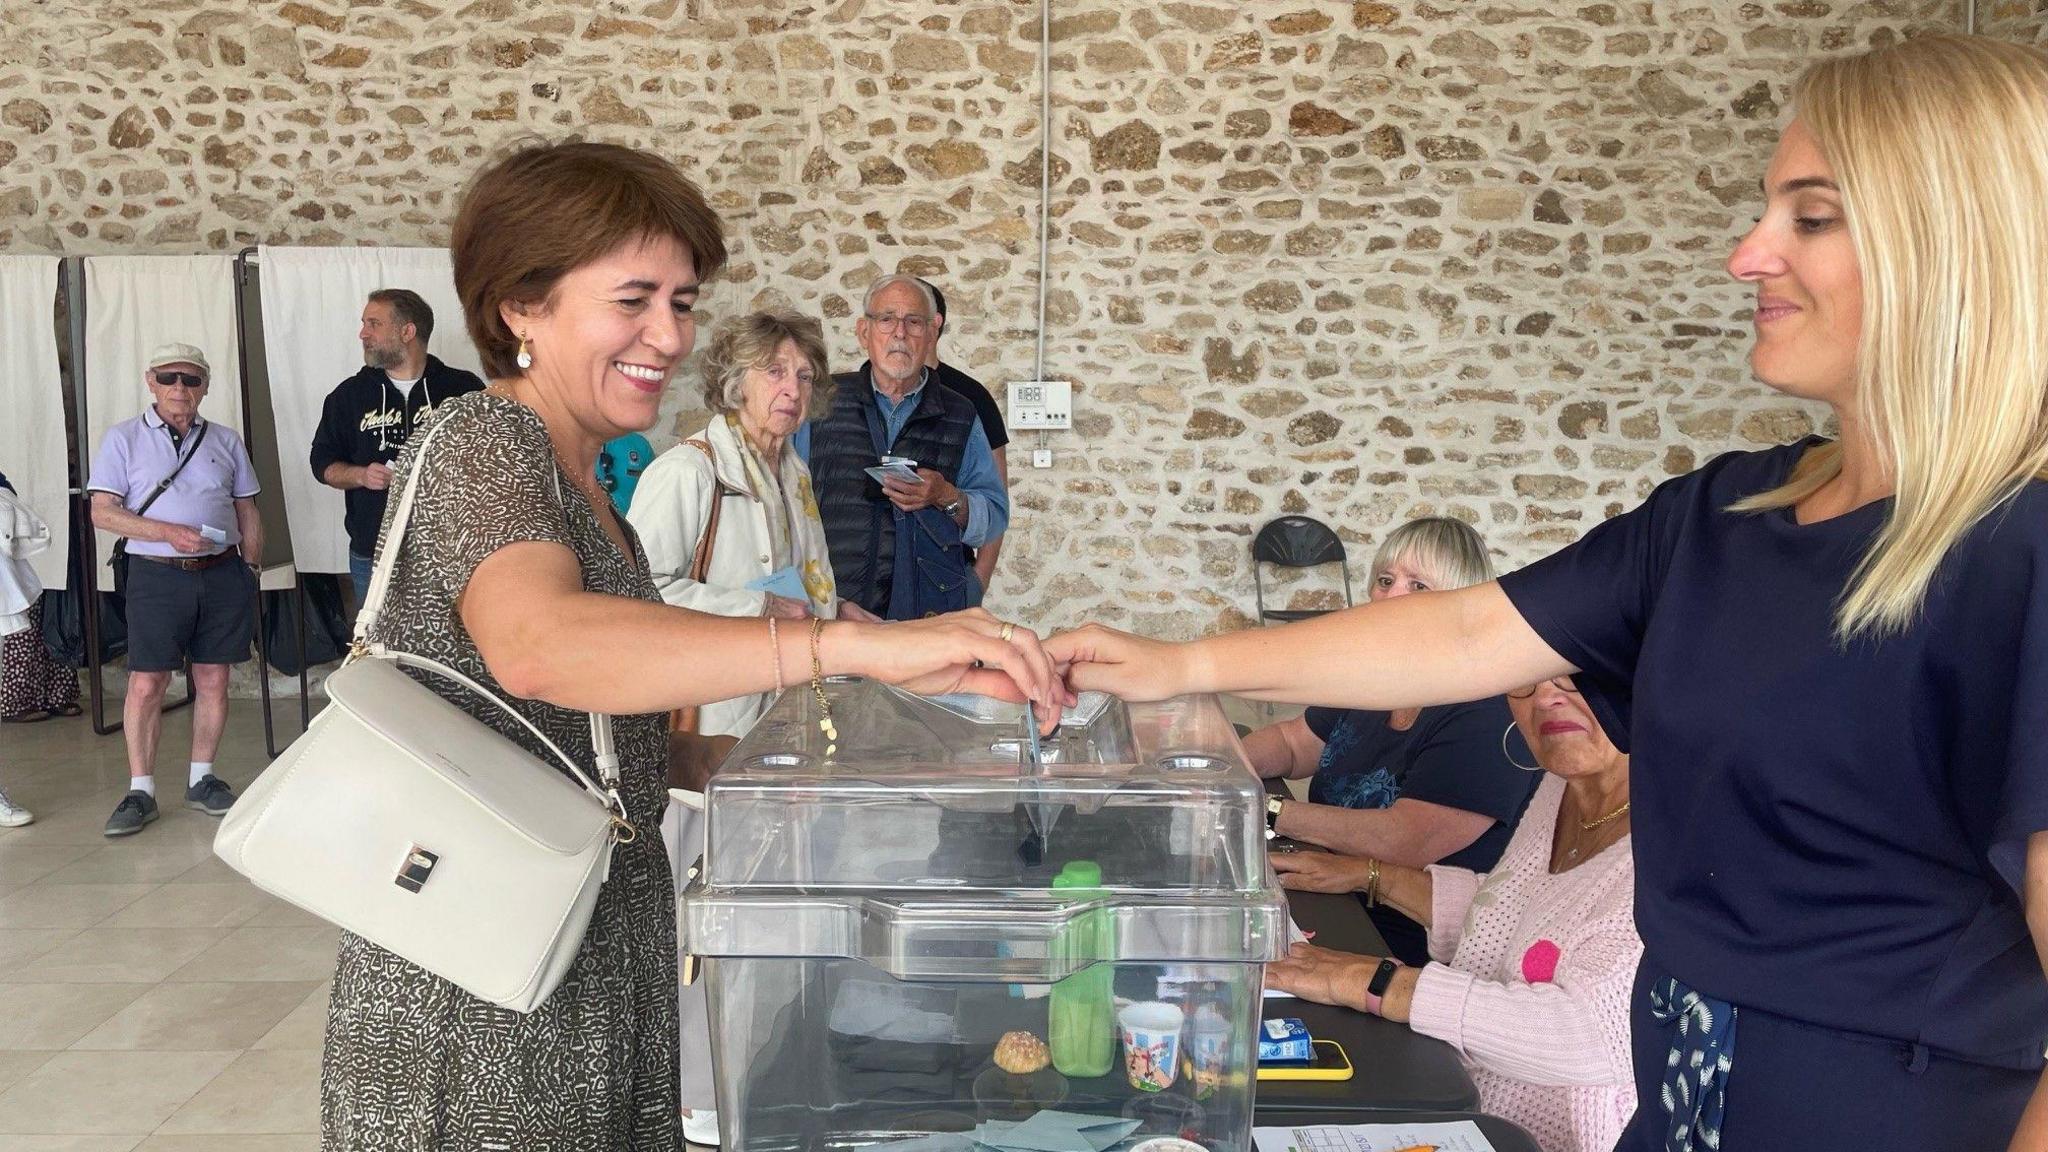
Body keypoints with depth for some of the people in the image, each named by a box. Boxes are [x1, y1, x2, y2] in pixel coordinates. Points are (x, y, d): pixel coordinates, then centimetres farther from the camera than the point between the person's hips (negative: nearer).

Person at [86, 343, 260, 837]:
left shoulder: (225, 440, 12)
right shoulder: (123, 439, 3)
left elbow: (247, 512, 17)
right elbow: (102, 513, -4)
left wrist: (250, 569, 11)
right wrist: (167, 532, -16)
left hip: (222, 574, 3)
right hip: (156, 576, -2)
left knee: (213, 680, 5)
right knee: (146, 685, -4)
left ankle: (201, 779, 17)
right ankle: (140, 791, 4)